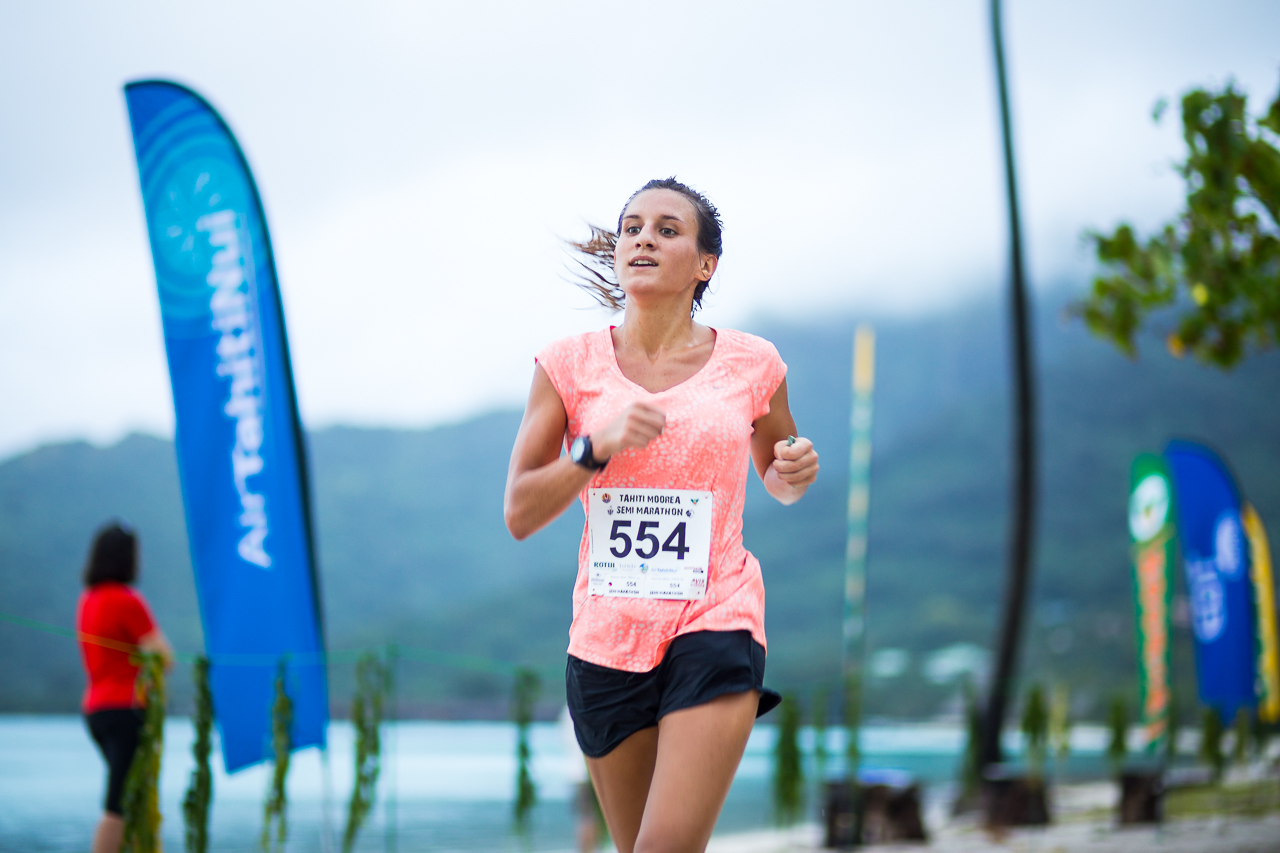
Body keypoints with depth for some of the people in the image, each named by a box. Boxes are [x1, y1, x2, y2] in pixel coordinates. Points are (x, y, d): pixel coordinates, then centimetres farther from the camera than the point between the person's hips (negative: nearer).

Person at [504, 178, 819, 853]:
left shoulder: (752, 365, 2)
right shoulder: (569, 365, 1)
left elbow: (776, 481, 20)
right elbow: (519, 514, -1)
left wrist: (795, 471, -4)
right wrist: (598, 447, -16)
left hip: (716, 623, -2)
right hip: (606, 637, 2)